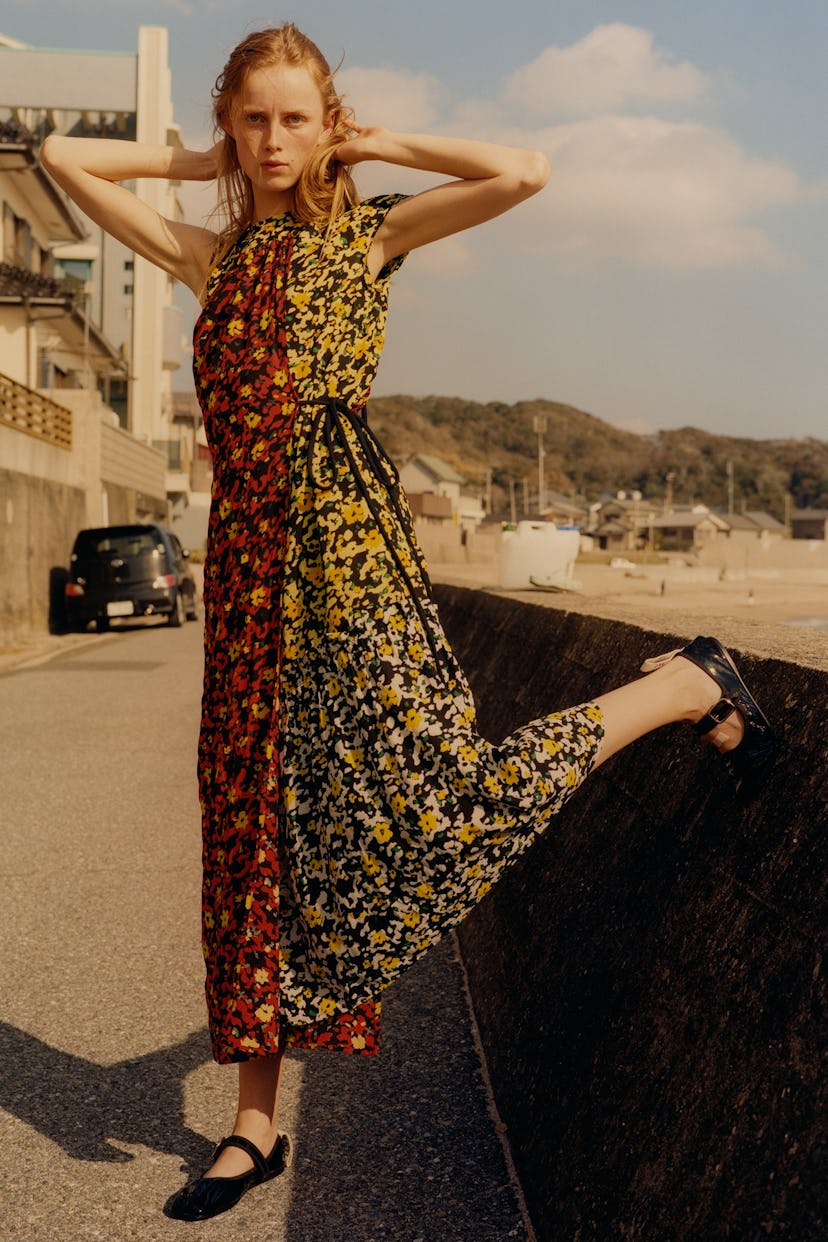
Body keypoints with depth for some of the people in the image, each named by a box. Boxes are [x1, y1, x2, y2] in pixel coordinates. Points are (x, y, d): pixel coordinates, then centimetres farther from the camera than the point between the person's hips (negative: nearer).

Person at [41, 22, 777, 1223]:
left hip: (343, 535, -5)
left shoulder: (366, 233, 7)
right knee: (259, 821, 6)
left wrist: (381, 143, 5)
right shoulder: (213, 256, 18)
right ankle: (256, 1123, 16)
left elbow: (523, 173, -6)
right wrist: (199, 165, 20)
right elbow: (64, 156, 24)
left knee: (436, 795, -13)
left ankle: (684, 684, 11)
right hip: (248, 552, 5)